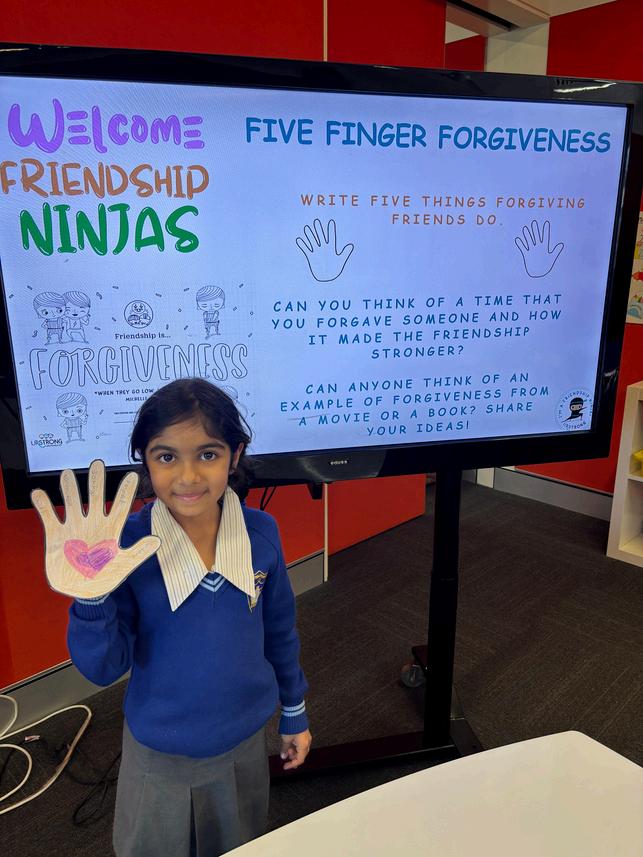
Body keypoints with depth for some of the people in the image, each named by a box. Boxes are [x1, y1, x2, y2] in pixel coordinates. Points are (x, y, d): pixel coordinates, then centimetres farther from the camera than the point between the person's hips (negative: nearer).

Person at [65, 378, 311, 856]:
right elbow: (104, 669, -19)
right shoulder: (128, 544, -22)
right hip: (159, 754, -1)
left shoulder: (261, 532, -16)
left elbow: (280, 630, -2)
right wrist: (90, 594, -37)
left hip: (245, 744, 2)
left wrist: (295, 713, 9)